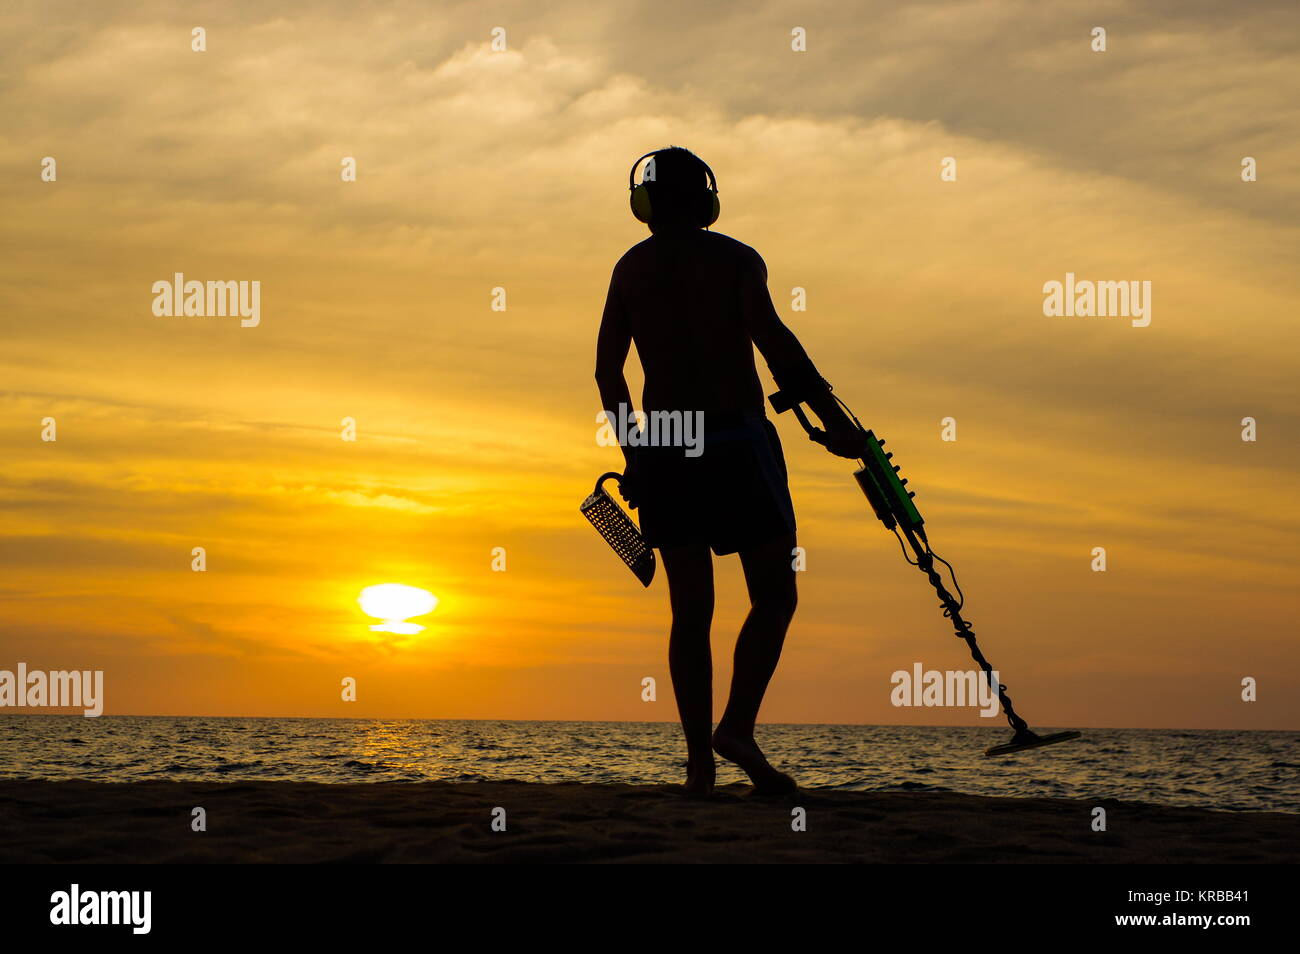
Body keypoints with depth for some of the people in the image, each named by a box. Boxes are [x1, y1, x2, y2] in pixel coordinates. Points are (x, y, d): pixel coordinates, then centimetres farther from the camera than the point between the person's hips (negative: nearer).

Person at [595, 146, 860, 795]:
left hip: (662, 451, 4)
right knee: (774, 595, 4)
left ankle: (699, 757, 2)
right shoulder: (734, 260, -1)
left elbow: (607, 368, 12)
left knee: (690, 609, 6)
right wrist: (831, 414, -15)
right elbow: (772, 338, -15)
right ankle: (737, 728, -12)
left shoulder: (630, 268, 12)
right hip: (737, 443, -4)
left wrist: (632, 454, 21)